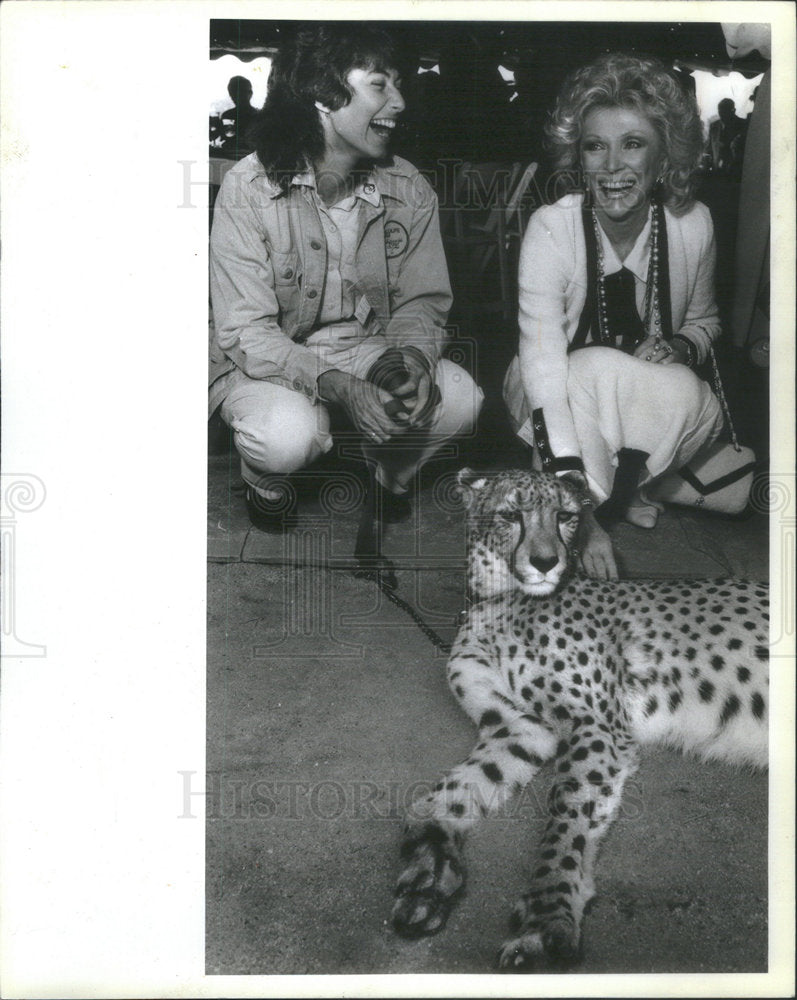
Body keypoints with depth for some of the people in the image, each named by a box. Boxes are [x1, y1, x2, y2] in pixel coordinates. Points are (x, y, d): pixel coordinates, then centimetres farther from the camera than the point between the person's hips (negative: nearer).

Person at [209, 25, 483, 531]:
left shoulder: (409, 189, -5)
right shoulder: (249, 187, -18)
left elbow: (423, 300, 1)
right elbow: (245, 333, -20)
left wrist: (412, 357, -25)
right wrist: (336, 387, -36)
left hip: (370, 353, 4)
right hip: (266, 364, -3)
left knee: (460, 397, -22)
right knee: (289, 431, -36)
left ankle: (391, 471, 13)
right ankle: (264, 483, 5)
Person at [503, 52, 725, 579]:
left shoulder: (692, 224, -11)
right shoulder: (552, 229, -23)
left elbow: (705, 320, 10)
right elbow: (544, 364, -32)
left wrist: (681, 347, -17)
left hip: (653, 404, 3)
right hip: (555, 402, -3)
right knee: (596, 369, -37)